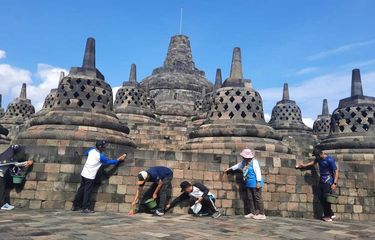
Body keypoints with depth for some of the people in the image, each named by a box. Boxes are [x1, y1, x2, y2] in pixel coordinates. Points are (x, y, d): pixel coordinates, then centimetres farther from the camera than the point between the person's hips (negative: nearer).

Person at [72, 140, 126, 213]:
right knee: (87, 192, 0)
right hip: (90, 176, -7)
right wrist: (119, 160, 3)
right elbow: (109, 162, -6)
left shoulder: (91, 150, 3)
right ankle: (85, 208, 6)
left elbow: (85, 154, 24)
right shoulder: (100, 156, -16)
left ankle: (75, 206, 23)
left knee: (81, 190, 15)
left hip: (83, 173, 7)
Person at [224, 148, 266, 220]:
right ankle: (253, 213, 19)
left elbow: (258, 172, -17)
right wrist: (230, 168, 32)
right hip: (249, 184, 9)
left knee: (258, 198, -5)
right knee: (250, 198, 11)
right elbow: (238, 165, 25)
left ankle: (262, 214, 2)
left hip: (255, 184, -9)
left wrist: (258, 182, -20)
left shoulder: (254, 162, -16)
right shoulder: (244, 162, 10)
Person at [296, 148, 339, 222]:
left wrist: (334, 183, -24)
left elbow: (336, 171, -18)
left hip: (328, 181, -8)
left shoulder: (330, 160, -19)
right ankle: (330, 214, 17)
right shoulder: (319, 158, 4)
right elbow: (314, 162, 27)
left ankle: (328, 216, 5)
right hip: (322, 180, 8)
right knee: (320, 197, 5)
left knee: (326, 198, -10)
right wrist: (304, 165, 19)